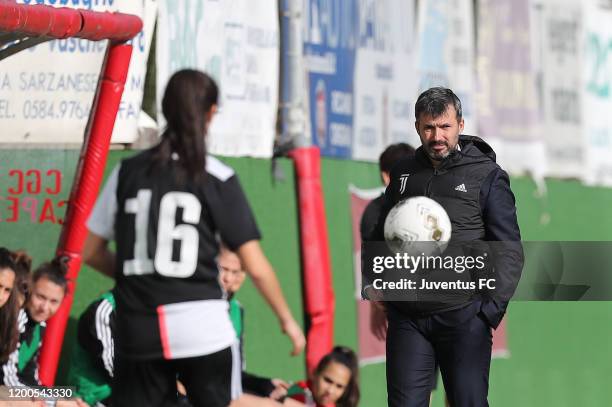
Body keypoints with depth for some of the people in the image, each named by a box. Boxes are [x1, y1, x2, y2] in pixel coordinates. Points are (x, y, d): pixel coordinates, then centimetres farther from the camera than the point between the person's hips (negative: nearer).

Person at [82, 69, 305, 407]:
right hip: (204, 328, -2)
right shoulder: (218, 179, -3)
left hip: (138, 330, 2)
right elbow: (255, 266, -2)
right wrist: (286, 319, 11)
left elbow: (89, 251, 8)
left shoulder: (128, 172, 4)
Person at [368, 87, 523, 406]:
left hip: (463, 316, -4)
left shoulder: (487, 176, 1)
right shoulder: (403, 173, 14)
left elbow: (509, 250, -2)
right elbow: (381, 235, 26)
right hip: (407, 316, 4)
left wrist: (492, 306, -11)